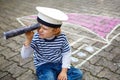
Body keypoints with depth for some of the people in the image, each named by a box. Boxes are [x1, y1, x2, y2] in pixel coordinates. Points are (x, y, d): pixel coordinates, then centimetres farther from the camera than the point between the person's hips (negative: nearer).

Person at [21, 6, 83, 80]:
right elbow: (24, 55, -23)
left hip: (59, 64, 4)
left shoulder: (62, 37, -15)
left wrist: (64, 71, -12)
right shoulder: (36, 38, -19)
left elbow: (66, 54, -4)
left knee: (78, 74, -12)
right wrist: (28, 40, -39)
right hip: (43, 66, -3)